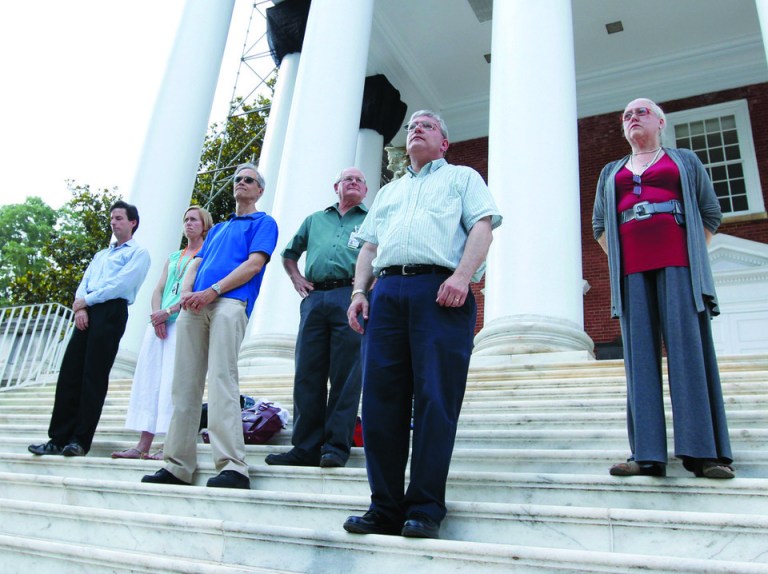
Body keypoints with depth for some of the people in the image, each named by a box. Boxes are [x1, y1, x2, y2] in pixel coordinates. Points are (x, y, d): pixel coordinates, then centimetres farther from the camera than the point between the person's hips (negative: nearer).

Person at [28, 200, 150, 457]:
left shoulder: (138, 253, 6)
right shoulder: (100, 255, 30)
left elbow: (122, 284, -9)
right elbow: (84, 283, 18)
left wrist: (86, 300, -6)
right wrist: (80, 307, -2)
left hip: (111, 311, -7)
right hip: (86, 313, 7)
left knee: (94, 376, -9)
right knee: (69, 372, 0)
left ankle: (80, 440, -5)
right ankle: (59, 438, 2)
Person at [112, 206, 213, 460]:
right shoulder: (174, 257, 25)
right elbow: (158, 289, 16)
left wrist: (168, 311, -13)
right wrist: (156, 317, -2)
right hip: (160, 322, 7)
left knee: (174, 380, -12)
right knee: (150, 380, 1)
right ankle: (143, 444, 3)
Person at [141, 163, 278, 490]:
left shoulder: (263, 223, 13)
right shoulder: (217, 229, 33)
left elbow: (254, 264, -3)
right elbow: (195, 265, 23)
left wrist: (212, 291, -11)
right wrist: (186, 292, 0)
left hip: (230, 302, -7)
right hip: (194, 307, 7)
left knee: (221, 380, -20)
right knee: (184, 385, 1)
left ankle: (232, 466, -23)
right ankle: (178, 465, 5)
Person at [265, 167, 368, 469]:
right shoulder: (314, 220, 27)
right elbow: (289, 255, 34)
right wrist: (296, 278, 16)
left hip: (350, 298, -3)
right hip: (314, 298, 4)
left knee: (345, 376, -7)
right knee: (307, 374, -1)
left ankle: (337, 446, -3)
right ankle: (305, 448, 4)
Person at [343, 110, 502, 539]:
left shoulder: (463, 178, 20)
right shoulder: (388, 191, 34)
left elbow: (483, 227, 2)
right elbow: (369, 246, 26)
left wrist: (462, 275, -15)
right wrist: (359, 291, 8)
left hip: (440, 290, -4)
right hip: (388, 291, 5)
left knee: (435, 401, -10)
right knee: (381, 399, -3)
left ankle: (425, 511, -4)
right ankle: (385, 508, 4)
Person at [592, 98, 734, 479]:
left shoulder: (685, 161, 18)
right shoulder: (611, 172, 24)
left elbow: (711, 212, 12)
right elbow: (599, 224, 18)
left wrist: (691, 256, 4)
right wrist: (618, 261, 6)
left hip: (677, 265, -2)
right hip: (632, 271, 2)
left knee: (688, 350, -8)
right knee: (640, 356, -5)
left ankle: (704, 452, -6)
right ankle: (647, 455, -7)